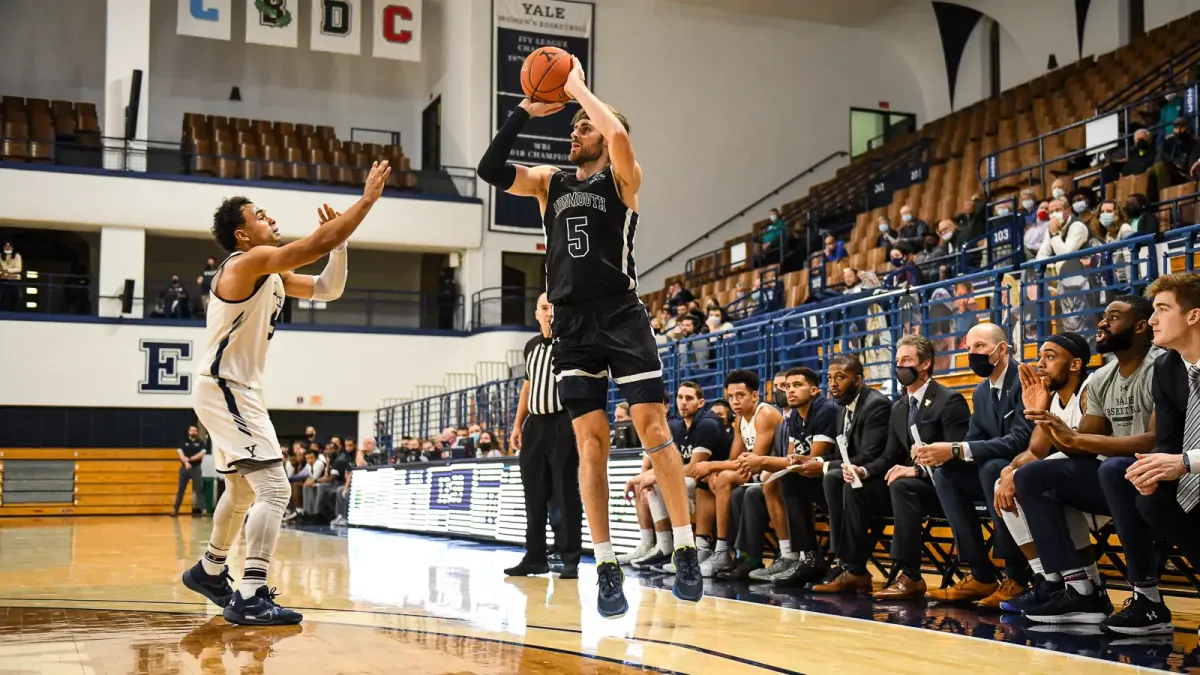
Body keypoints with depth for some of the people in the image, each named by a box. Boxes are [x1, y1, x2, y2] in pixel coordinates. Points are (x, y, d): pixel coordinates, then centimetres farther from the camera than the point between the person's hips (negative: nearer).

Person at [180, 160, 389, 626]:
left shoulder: (274, 276, 12)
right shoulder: (249, 262, -16)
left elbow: (327, 289, 15)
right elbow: (317, 245, -24)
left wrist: (339, 241, 1)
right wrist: (367, 199, -18)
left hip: (236, 391, 11)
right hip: (224, 390, -11)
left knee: (242, 491, 25)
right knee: (274, 490, -18)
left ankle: (209, 571, 42)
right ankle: (250, 598, -21)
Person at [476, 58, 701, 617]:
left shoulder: (622, 179, 3)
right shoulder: (549, 182, 16)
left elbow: (620, 136, -20)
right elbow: (490, 169, 3)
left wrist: (578, 86, -7)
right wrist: (525, 111, 0)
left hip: (622, 319, -4)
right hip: (572, 326, 4)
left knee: (653, 428, -7)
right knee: (590, 441, 0)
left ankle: (686, 553, 1)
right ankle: (606, 568, 3)